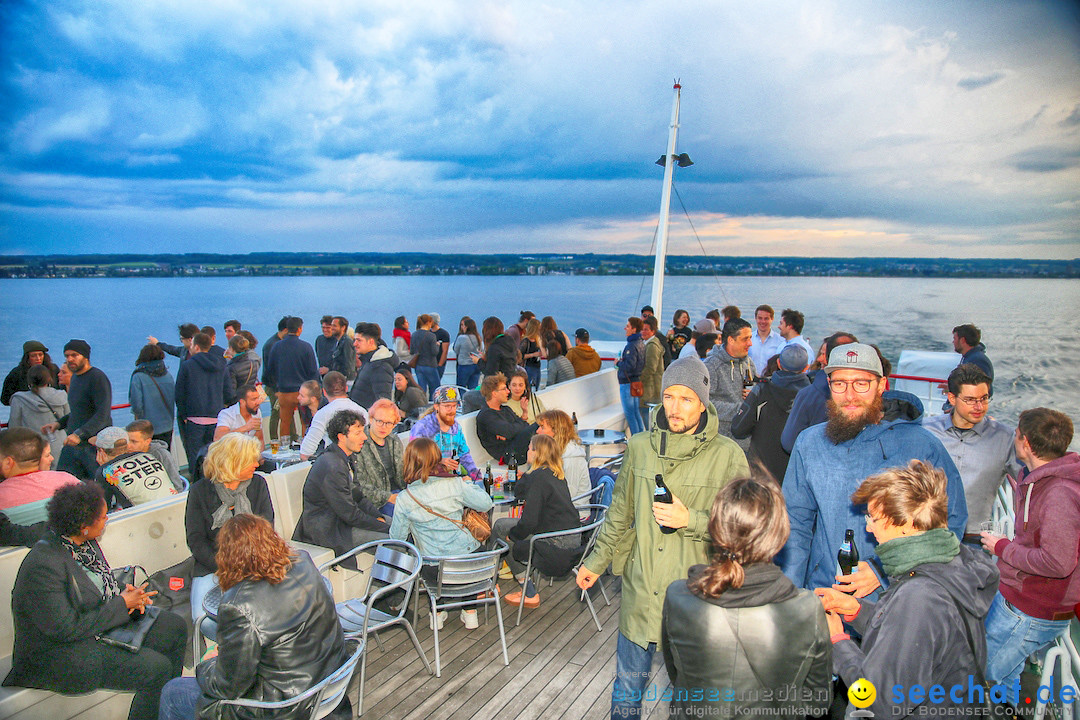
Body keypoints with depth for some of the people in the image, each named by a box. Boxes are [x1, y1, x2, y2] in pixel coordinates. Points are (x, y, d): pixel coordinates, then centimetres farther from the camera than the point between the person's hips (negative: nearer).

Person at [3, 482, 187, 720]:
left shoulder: (84, 542, -2)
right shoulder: (43, 565, -28)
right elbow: (67, 629, -26)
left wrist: (125, 591, -6)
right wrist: (122, 604, -20)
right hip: (62, 652, -9)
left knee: (175, 627, 8)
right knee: (156, 667, -22)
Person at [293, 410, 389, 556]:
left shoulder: (344, 459, 6)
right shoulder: (332, 468, -26)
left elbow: (358, 496, 12)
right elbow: (350, 515, -23)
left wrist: (378, 516, -4)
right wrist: (385, 528, -16)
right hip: (328, 530, -10)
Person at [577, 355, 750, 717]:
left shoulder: (727, 455, -10)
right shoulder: (640, 446, 0)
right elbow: (620, 513, 12)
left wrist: (691, 521, -20)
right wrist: (597, 560, 17)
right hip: (640, 588, 3)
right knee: (627, 687, 17)